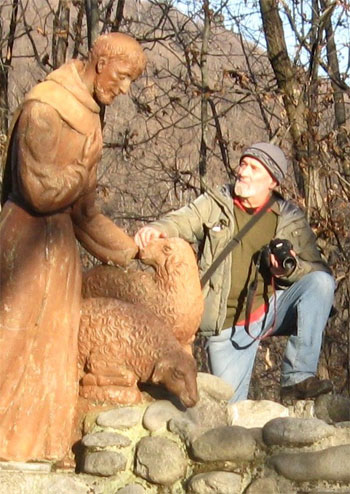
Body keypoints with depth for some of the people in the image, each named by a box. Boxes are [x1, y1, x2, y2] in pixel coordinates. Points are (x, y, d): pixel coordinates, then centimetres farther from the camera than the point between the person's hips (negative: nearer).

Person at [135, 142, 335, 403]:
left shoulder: (291, 220, 0)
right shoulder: (215, 204, 2)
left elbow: (318, 271, -3)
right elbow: (180, 222, -10)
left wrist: (292, 269, -24)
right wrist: (156, 229, -33)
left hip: (272, 310, 1)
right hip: (229, 325, -1)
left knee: (321, 282, -25)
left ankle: (298, 377, -24)